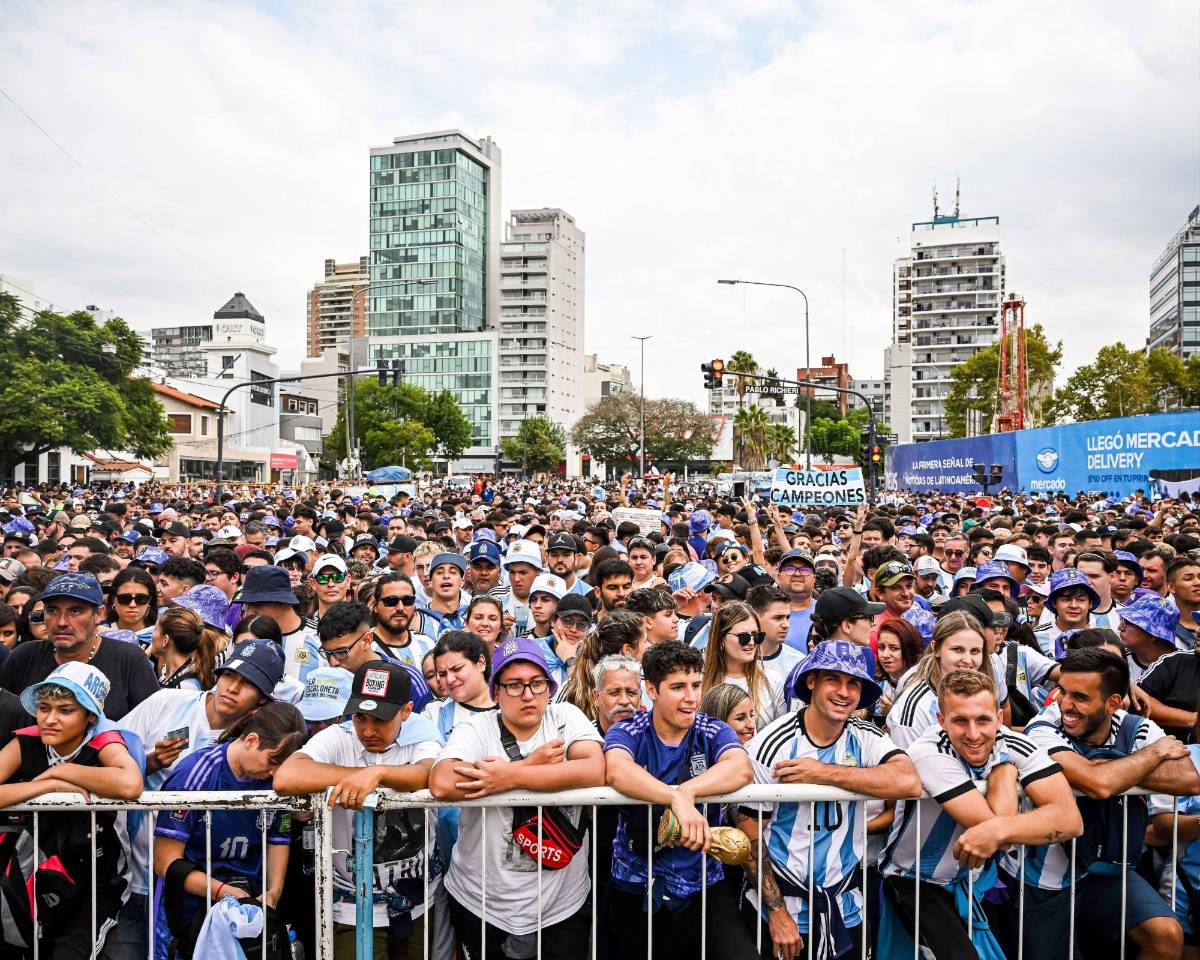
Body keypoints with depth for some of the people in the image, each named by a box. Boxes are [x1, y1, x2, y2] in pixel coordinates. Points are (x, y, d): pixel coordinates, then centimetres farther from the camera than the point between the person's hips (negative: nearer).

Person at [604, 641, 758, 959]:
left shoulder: (714, 732, -1)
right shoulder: (627, 732, -6)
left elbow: (741, 768, -22)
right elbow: (617, 771, -29)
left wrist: (686, 791, -37)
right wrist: (676, 799, -43)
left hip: (704, 885, 0)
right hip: (635, 890, 0)